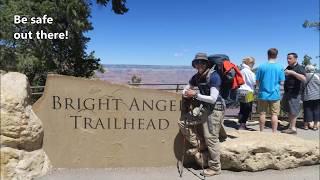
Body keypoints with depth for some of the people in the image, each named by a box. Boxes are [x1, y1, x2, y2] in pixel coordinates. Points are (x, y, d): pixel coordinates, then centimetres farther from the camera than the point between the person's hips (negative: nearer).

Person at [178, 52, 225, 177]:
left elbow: (212, 99, -24)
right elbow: (186, 89, 15)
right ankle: (199, 146, 13)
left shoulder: (214, 76, -19)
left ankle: (215, 168, 13)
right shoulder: (197, 77, 3)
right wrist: (186, 93, -10)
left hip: (215, 109, -8)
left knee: (210, 138, -4)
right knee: (183, 122, 5)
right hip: (205, 108, 8)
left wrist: (195, 95, -22)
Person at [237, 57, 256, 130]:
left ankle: (241, 125, 18)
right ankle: (242, 125, 0)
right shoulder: (248, 71, -13)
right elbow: (254, 81, -14)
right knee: (248, 109, -1)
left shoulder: (242, 70, 14)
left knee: (242, 109, 12)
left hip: (241, 92, 9)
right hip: (247, 92, -9)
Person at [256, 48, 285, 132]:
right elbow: (281, 82, 0)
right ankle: (274, 132, 9)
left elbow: (257, 82, -2)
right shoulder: (280, 67, -4)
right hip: (275, 94, 0)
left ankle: (261, 132, 19)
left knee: (262, 114, 10)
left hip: (263, 94, 0)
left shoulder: (261, 66, -5)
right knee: (274, 114, 6)